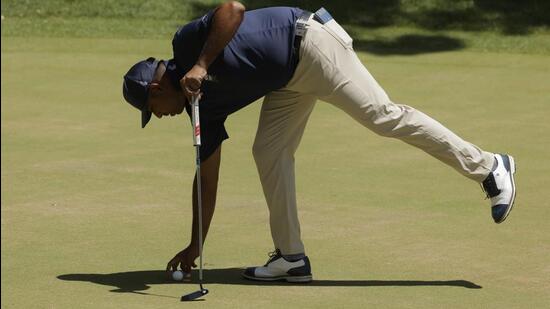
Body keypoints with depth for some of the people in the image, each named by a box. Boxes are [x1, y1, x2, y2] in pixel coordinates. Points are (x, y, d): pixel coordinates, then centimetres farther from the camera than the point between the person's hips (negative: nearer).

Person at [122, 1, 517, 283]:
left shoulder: (187, 42, -9)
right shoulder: (206, 106, 12)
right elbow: (207, 177, 17)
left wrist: (201, 65, -28)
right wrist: (195, 247, 21)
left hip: (308, 41, -9)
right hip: (289, 79, 10)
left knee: (382, 115, -16)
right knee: (269, 152, 2)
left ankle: (488, 167, -13)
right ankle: (292, 257, 4)